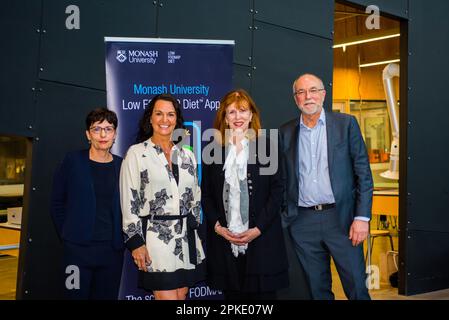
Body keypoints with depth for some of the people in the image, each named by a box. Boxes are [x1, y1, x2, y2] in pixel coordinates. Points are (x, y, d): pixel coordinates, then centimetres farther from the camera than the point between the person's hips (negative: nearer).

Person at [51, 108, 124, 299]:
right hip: (79, 248, -2)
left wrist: (121, 239, 3)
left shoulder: (121, 166, 5)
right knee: (77, 295, 3)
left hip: (113, 250, 2)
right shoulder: (73, 161, -1)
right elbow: (57, 203, 4)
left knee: (107, 296, 9)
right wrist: (67, 235, 2)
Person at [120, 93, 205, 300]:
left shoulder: (187, 155, 12)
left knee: (181, 295, 10)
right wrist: (136, 242, -9)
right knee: (167, 296, -8)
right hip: (156, 237, -5)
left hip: (186, 239, 5)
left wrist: (192, 226, 10)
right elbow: (129, 202, -5)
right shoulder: (136, 153, -2)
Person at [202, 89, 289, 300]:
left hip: (261, 239, -2)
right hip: (224, 241, 2)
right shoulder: (215, 149, 8)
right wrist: (217, 226, -4)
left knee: (263, 292, 2)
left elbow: (276, 190, -2)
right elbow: (206, 194, 9)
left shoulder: (266, 146, 2)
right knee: (232, 293, 7)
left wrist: (258, 229, -10)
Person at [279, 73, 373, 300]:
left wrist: (362, 217, -9)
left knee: (356, 287, 1)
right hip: (302, 221, 2)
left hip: (341, 218, -2)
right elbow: (283, 179, 11)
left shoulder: (346, 124, 1)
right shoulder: (286, 132, 8)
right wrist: (283, 217, 4)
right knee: (317, 289, 12)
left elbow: (363, 173, -2)